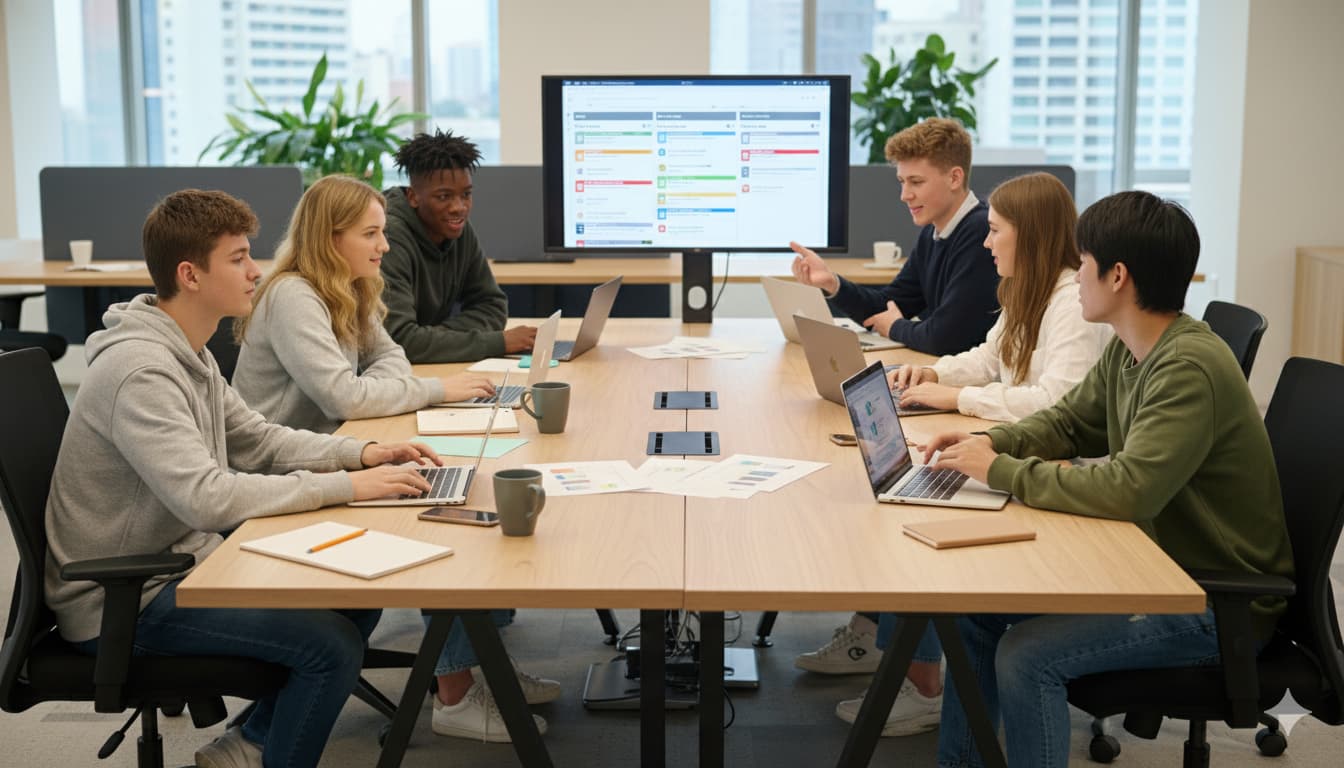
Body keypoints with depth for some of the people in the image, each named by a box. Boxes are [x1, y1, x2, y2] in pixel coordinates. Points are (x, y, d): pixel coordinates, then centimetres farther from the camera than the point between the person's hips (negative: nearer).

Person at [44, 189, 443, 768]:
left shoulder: (187, 352, 7)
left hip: (178, 558, 10)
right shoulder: (139, 370, -25)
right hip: (120, 603, -10)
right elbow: (207, 498, -34)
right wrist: (345, 486, -29)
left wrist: (361, 453, -2)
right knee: (331, 642, -21)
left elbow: (256, 439, 14)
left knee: (360, 595, 8)